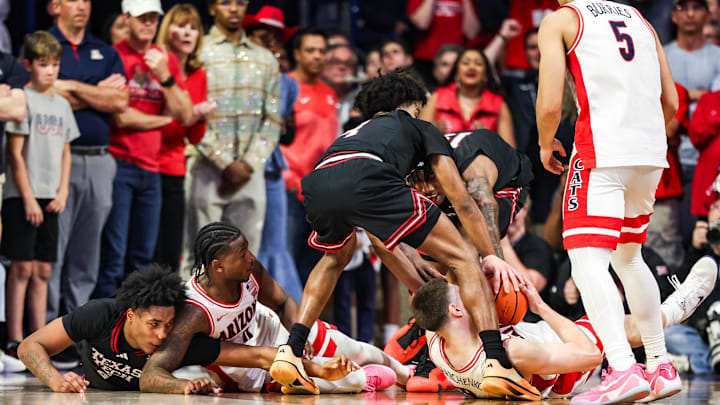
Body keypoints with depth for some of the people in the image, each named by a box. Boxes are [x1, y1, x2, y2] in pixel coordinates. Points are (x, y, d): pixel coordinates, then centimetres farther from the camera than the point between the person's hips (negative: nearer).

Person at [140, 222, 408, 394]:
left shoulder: (250, 270, -24)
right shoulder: (194, 313, -40)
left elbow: (283, 303, -2)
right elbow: (150, 377, -44)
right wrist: (185, 385, -65)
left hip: (271, 330, 5)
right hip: (252, 372, -5)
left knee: (357, 353, 12)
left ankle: (403, 371, 45)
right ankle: (373, 379, 15)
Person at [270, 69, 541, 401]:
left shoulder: (353, 134, 45)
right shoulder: (420, 129, 34)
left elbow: (380, 245, 46)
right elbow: (462, 202, 23)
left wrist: (424, 289, 45)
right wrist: (491, 257, 28)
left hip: (318, 186, 5)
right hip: (366, 181, -5)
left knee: (335, 259, 39)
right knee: (463, 259, 8)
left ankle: (290, 352, 23)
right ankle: (497, 363, -8)